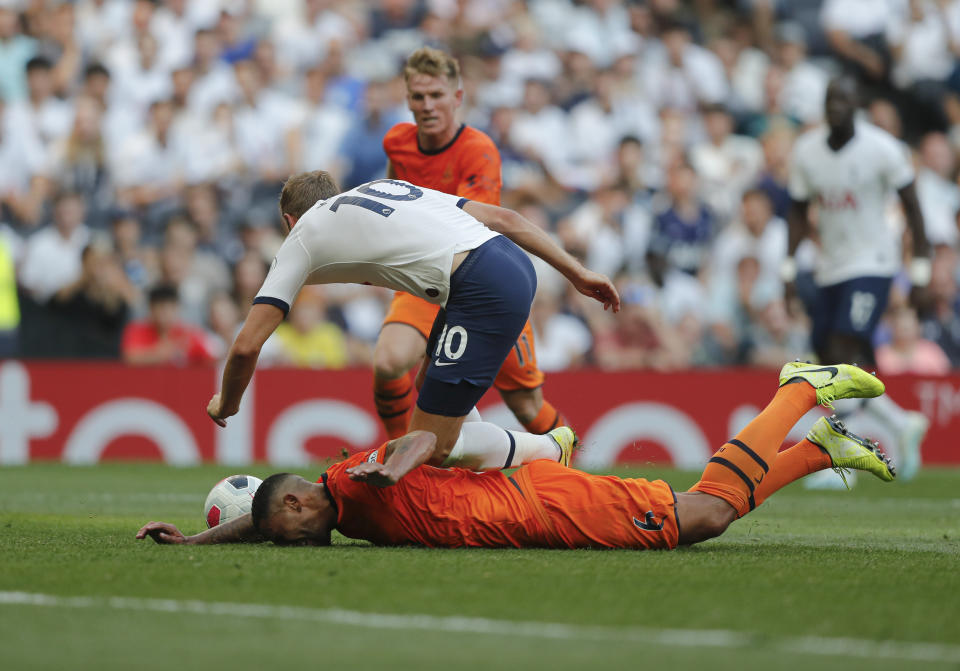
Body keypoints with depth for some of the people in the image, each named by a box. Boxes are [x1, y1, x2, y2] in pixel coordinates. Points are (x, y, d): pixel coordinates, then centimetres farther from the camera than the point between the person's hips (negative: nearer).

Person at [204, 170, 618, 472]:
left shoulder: (302, 237, 13)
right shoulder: (386, 187, 30)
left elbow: (247, 346, 7)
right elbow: (501, 218, 22)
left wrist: (226, 404, 26)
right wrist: (577, 273, 23)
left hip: (485, 293, -8)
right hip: (515, 265, 8)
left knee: (432, 447, 1)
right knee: (429, 388, 23)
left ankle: (549, 450, 11)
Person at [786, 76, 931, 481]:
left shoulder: (882, 149, -10)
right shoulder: (807, 151, 3)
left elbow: (911, 206, -3)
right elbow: (799, 211, 14)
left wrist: (920, 268, -6)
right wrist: (789, 265, 5)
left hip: (872, 264, -6)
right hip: (830, 269, 6)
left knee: (846, 352, -18)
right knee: (830, 359, 2)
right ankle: (904, 426, 21)